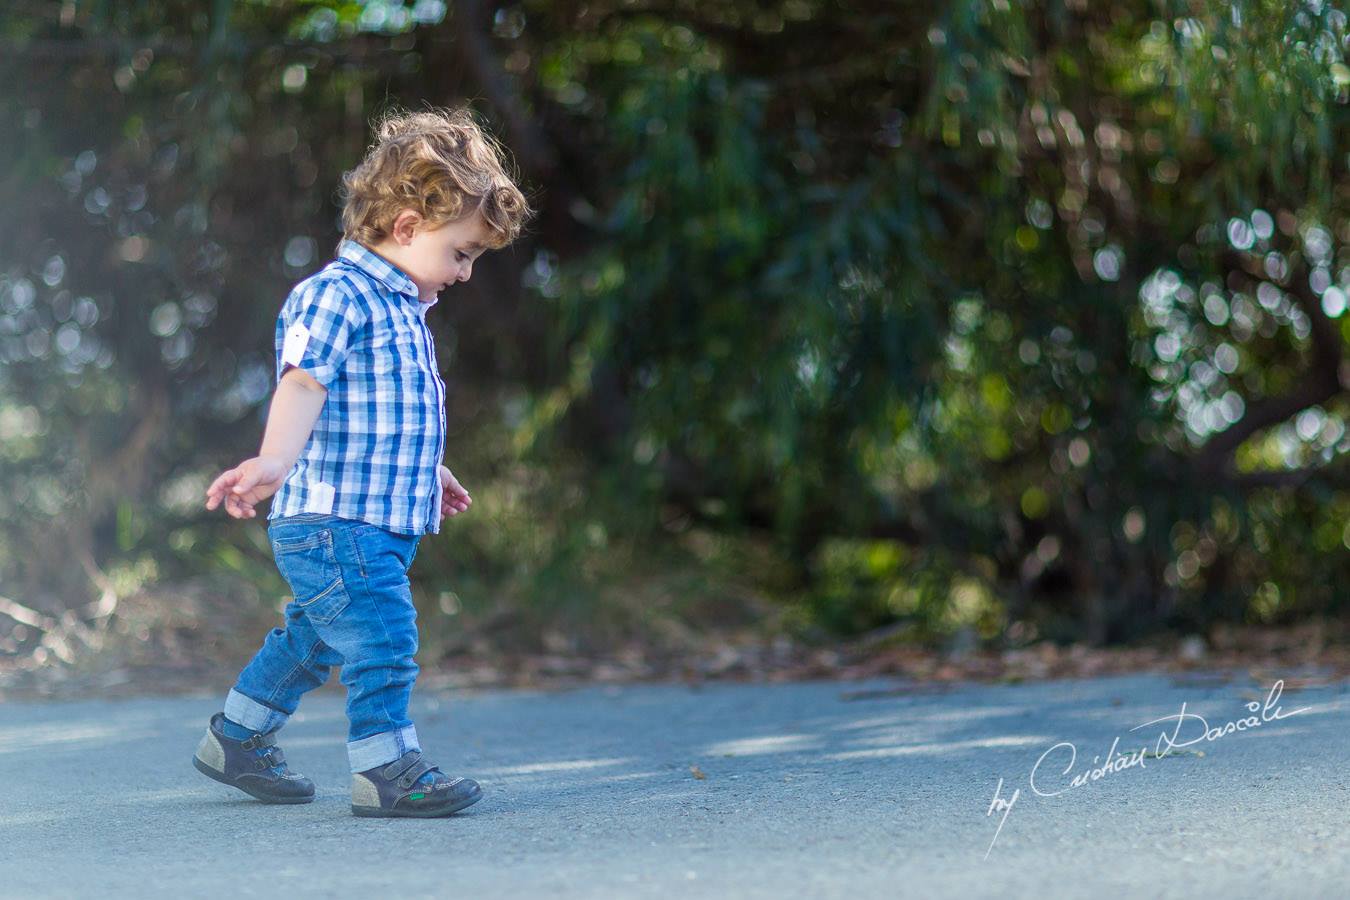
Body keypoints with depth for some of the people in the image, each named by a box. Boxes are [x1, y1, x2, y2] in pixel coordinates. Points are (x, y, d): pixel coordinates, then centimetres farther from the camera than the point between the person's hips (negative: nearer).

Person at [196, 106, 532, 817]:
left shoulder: (401, 306, 18)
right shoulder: (334, 296, -13)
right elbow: (302, 385, -27)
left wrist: (430, 473, 44)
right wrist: (276, 460, -43)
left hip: (380, 526, 10)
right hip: (333, 519, -10)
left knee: (312, 640, 20)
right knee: (381, 641, -12)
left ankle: (235, 740, 34)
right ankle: (386, 769, -4)